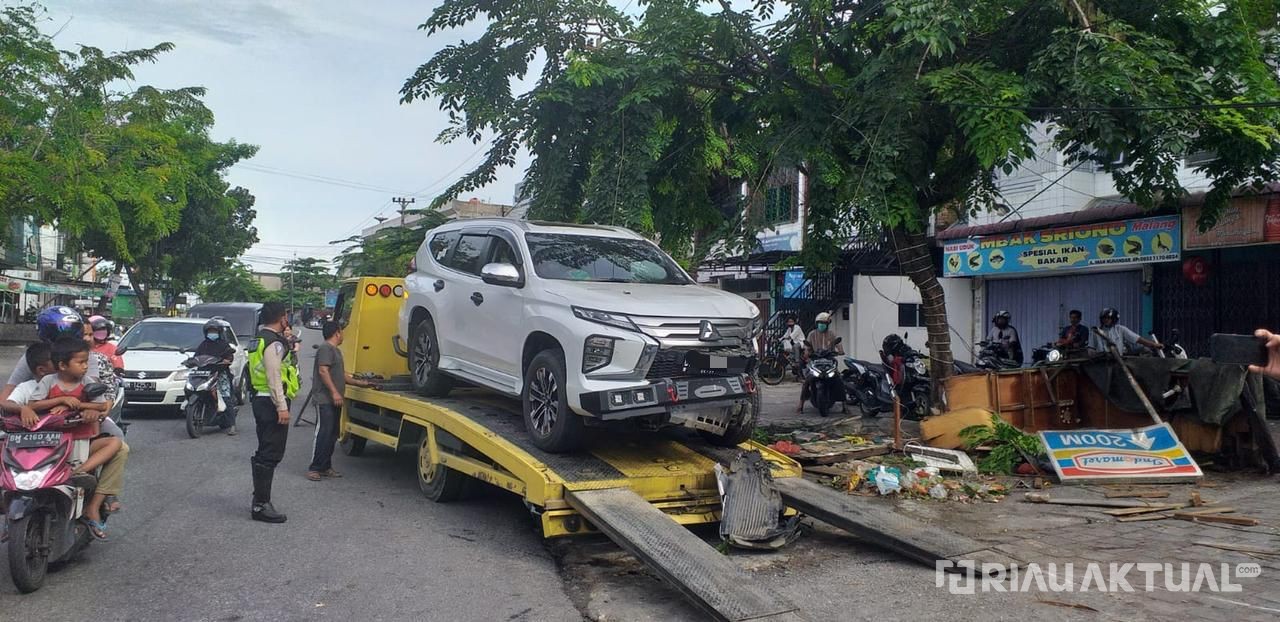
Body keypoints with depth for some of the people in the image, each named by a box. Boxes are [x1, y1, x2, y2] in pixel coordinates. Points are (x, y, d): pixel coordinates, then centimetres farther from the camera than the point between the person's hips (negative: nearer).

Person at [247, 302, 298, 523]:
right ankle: (261, 506, -7)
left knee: (264, 453, 18)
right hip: (272, 402, -11)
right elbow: (274, 377, -22)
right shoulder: (274, 343, -16)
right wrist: (282, 407, -23)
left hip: (261, 400, 11)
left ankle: (260, 500, 28)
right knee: (270, 455, -8)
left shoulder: (260, 339, 17)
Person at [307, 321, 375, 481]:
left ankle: (326, 467, 16)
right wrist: (334, 392, -24)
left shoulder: (336, 350, 22)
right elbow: (323, 371, -20)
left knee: (332, 435, 11)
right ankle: (314, 468, -7)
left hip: (334, 401, 10)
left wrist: (362, 383, 26)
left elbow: (342, 375, 26)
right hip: (325, 400, -10)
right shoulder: (326, 348, -10)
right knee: (322, 434, -10)